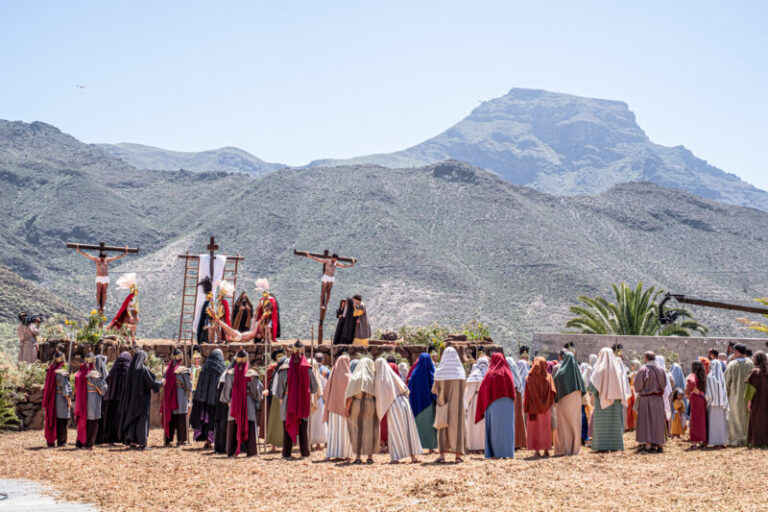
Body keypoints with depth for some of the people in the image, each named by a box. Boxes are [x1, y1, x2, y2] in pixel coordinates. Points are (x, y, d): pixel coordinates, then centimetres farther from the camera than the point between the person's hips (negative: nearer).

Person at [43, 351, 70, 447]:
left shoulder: (49, 371, 3)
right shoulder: (62, 373, -16)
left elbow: (46, 386, 9)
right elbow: (65, 387, -16)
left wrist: (47, 398, 17)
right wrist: (69, 400, -8)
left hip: (50, 398, 6)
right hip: (60, 398, -6)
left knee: (51, 419, 10)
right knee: (61, 420, 3)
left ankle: (50, 441, 12)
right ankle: (61, 441, 7)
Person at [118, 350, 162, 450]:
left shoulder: (131, 369, 3)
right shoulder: (144, 369, -14)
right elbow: (152, 382, -15)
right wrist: (161, 382, 5)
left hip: (132, 398, 6)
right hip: (142, 398, -6)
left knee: (132, 419, 13)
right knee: (142, 419, 1)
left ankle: (131, 440, 14)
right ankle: (141, 443, 0)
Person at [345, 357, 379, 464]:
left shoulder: (354, 377, -1)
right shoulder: (373, 377, 1)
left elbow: (350, 395, -6)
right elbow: (377, 394, -4)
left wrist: (347, 408, -3)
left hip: (356, 405, 0)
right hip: (371, 405, 0)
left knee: (357, 431, 5)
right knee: (370, 430, 6)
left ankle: (358, 456, 3)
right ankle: (370, 456, 7)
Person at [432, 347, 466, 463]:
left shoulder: (439, 371, -4)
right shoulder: (461, 370, 1)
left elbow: (434, 390, -1)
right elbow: (464, 386, 6)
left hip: (443, 402, -1)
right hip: (457, 401, 1)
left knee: (443, 424, 4)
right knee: (457, 424, 4)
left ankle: (442, 454, -6)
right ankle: (458, 454, 0)